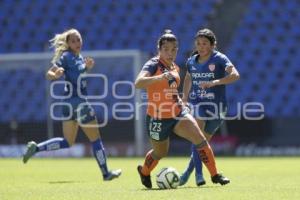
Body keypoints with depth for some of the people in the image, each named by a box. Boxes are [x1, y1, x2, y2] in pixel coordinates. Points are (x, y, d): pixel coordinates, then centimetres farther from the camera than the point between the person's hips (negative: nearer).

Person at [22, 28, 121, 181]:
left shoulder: (79, 57, 11)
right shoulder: (67, 57, -13)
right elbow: (49, 74, -16)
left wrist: (87, 68, 8)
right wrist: (55, 75, -38)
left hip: (69, 103, 9)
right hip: (78, 102, -9)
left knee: (67, 142, 13)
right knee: (95, 139, 4)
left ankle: (36, 148, 5)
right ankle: (105, 173, 15)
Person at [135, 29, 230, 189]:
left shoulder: (175, 67, 7)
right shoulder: (153, 64, -15)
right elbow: (138, 83, -35)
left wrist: (179, 100, 13)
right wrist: (159, 77, -48)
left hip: (178, 113, 5)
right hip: (158, 118, -5)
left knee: (199, 139, -15)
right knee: (160, 152, 13)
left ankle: (215, 175, -9)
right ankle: (144, 172, 46)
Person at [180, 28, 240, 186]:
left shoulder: (219, 59, -10)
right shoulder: (191, 62, 6)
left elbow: (235, 75, -24)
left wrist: (214, 82, -34)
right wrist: (185, 97, 15)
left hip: (216, 105, -2)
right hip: (197, 103, 2)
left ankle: (188, 172, 26)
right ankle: (198, 174, -24)